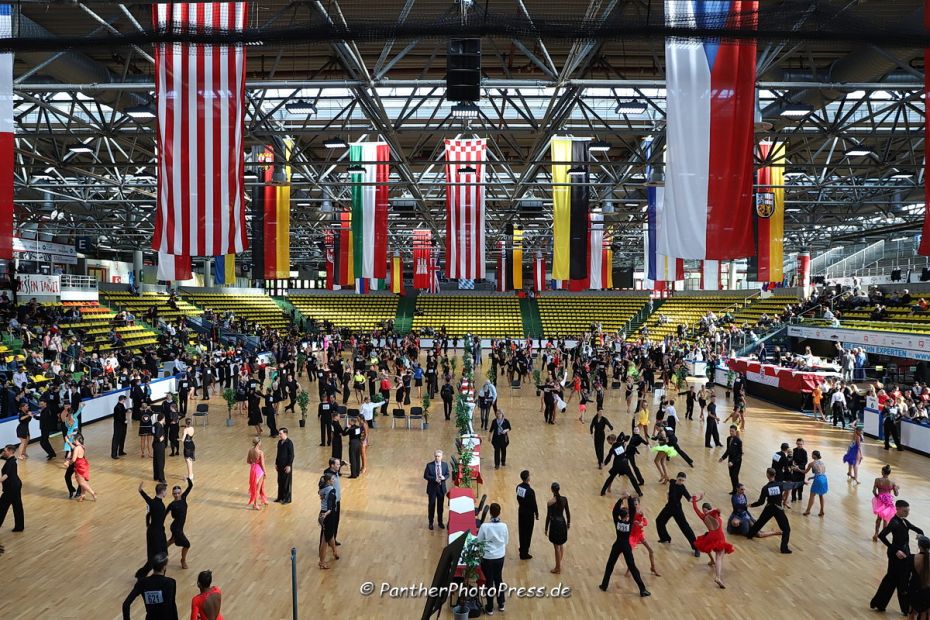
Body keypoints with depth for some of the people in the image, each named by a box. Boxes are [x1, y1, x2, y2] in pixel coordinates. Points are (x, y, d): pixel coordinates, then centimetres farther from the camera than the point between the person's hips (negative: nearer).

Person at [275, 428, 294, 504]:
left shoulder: (289, 443, -16)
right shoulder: (279, 442, 7)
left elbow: (291, 455, -16)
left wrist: (289, 465, -18)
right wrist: (276, 463, 13)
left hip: (286, 466, -7)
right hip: (280, 465, 7)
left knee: (286, 482, 2)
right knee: (280, 481, 13)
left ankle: (287, 499, 12)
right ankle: (280, 497, 25)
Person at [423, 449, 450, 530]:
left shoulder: (445, 464, -4)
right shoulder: (429, 465, -12)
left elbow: (447, 474, 5)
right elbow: (425, 476, -10)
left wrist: (444, 477, -18)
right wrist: (434, 479, -23)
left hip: (441, 488, 2)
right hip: (432, 488, -2)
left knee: (440, 505, 13)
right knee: (431, 505, 9)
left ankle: (440, 522, 28)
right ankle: (431, 523, 23)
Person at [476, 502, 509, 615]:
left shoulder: (484, 526, -21)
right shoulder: (504, 526, -12)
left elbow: (479, 542, -10)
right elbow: (506, 541, 2)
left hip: (488, 558, -3)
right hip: (500, 557, 3)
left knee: (489, 581, 11)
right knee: (499, 579, 21)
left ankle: (490, 608, 22)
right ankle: (501, 604, 34)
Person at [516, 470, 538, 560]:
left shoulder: (518, 487, -5)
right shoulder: (530, 491, -27)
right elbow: (534, 504, -18)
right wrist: (537, 514, -5)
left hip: (521, 511, 7)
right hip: (528, 513, -7)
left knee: (522, 531, 21)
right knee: (527, 533, 6)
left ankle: (522, 549, 37)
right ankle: (524, 553, 13)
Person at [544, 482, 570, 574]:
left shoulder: (550, 502, -20)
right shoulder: (564, 499, -7)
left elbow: (548, 516, -14)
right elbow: (568, 512, 3)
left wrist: (546, 528, -2)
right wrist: (569, 523, 18)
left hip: (555, 524, -5)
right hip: (562, 523, 5)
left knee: (557, 547, 8)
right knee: (561, 544, 23)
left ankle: (558, 568, 20)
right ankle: (559, 564, 36)